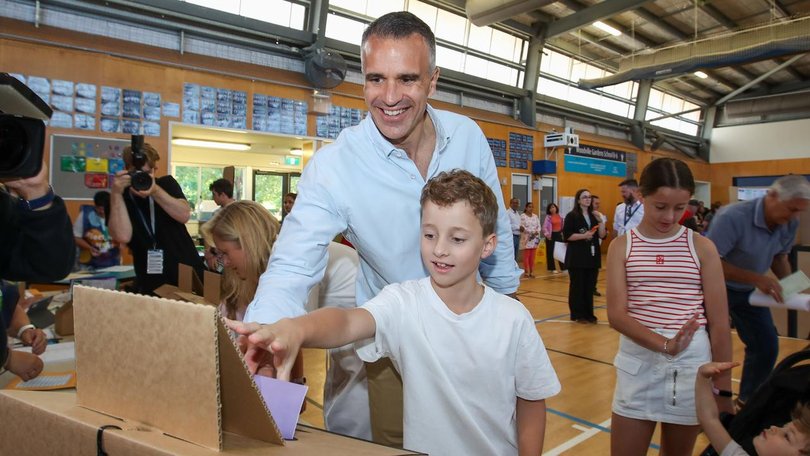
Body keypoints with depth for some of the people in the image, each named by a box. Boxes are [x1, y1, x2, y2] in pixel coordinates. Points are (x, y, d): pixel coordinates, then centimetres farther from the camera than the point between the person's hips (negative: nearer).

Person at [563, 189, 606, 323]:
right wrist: (583, 235, -21)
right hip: (577, 257, -5)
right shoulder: (572, 216, -4)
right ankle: (578, 314, 7)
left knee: (590, 286, 8)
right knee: (577, 286, -1)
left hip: (592, 256, 5)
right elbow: (566, 236, -12)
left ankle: (588, 313, 17)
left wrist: (600, 221, -7)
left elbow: (602, 235, 5)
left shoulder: (594, 215, 13)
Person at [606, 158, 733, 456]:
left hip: (691, 363, 1)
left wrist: (724, 389, 0)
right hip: (637, 360, 0)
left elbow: (719, 323, 0)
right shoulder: (622, 246, -3)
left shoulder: (702, 247, -2)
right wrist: (664, 345, -28)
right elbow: (616, 315, -12)